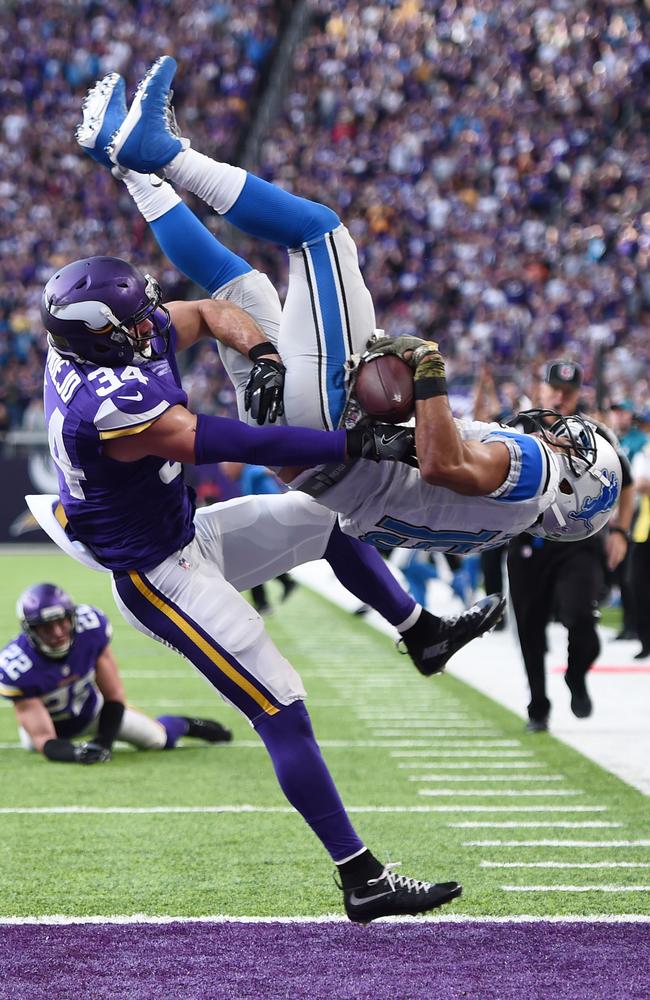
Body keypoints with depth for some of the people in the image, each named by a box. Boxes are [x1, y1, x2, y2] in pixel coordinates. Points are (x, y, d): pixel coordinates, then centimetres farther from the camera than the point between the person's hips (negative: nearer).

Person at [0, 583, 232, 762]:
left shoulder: (91, 627, -33)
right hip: (45, 723, 0)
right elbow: (44, 741, -40)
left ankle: (185, 725, 40)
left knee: (157, 740, 1)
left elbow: (114, 696, -21)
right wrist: (75, 754, -60)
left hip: (89, 711, 0)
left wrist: (103, 743, -33)